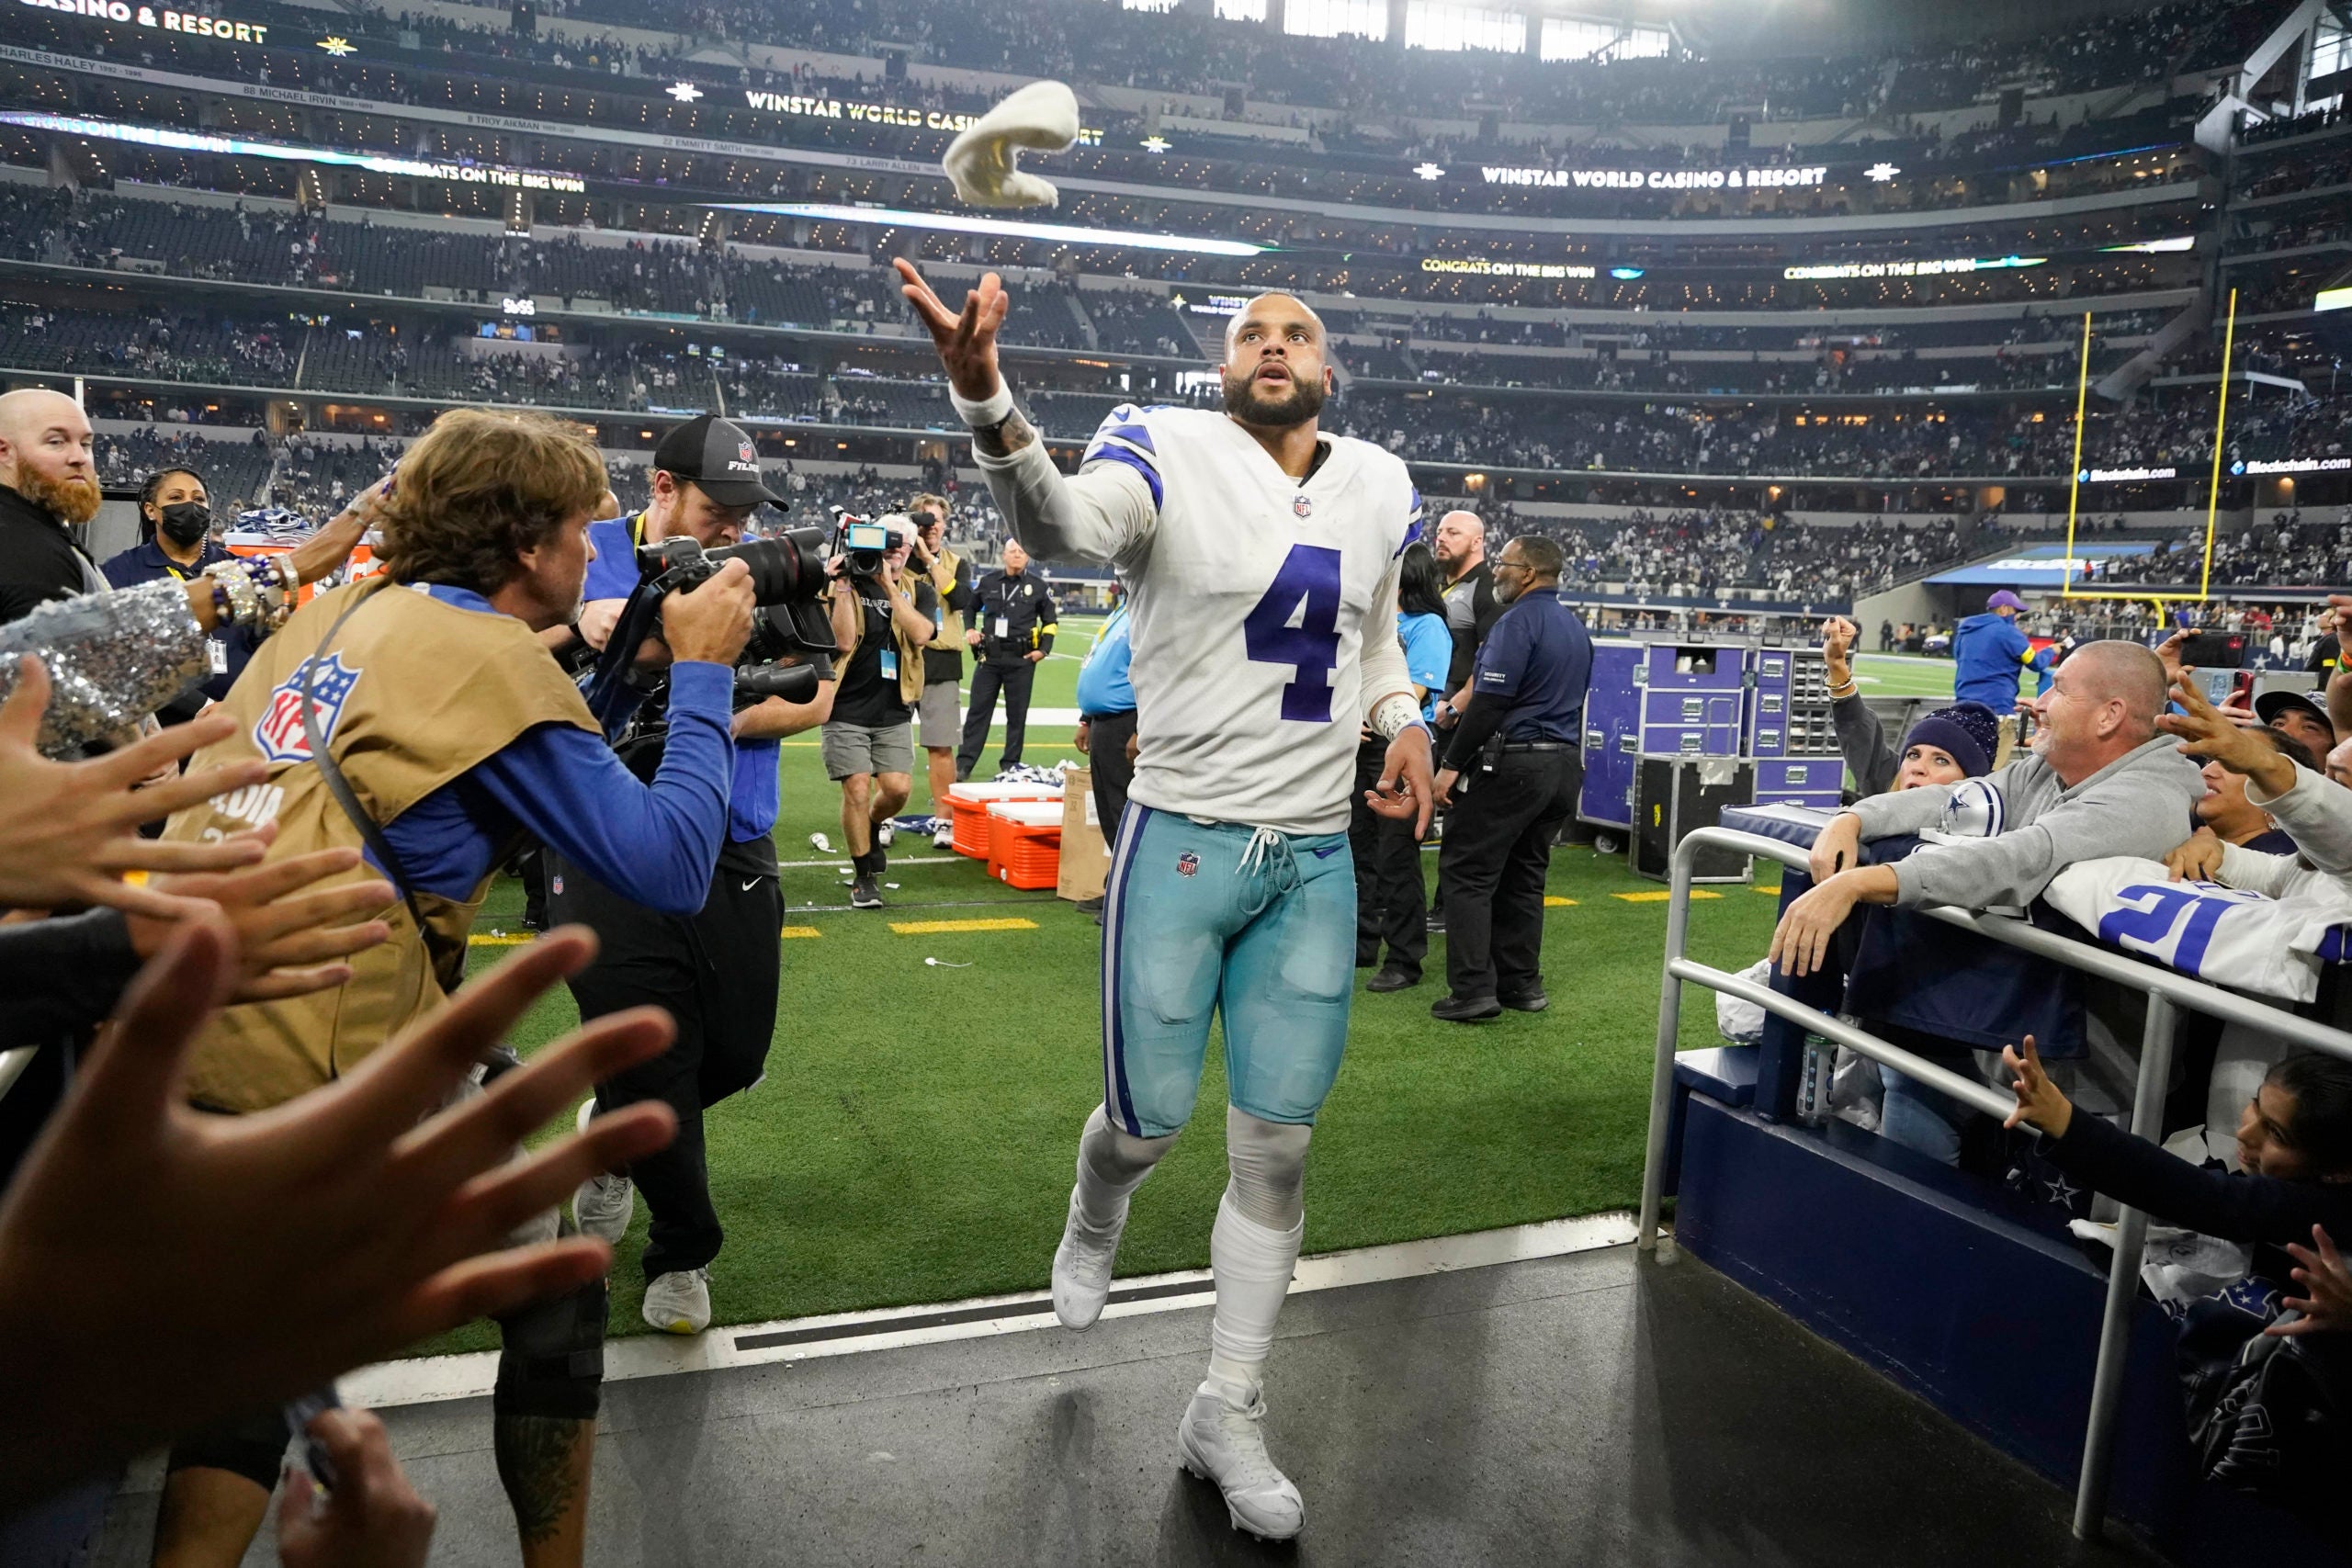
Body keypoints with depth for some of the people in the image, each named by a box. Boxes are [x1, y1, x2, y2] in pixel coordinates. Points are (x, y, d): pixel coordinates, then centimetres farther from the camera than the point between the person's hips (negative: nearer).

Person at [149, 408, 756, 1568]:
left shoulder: (338, 610, 12)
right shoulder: (493, 658, -11)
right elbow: (670, 869, -13)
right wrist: (701, 673, -3)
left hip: (170, 1042, 8)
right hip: (331, 1065, -8)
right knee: (558, 1293, 12)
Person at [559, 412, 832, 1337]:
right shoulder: (586, 559, 0)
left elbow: (814, 697, -5)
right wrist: (575, 627, -23)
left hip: (733, 859, 3)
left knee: (735, 1055, 11)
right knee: (649, 1062, 0)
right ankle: (682, 1254, 24)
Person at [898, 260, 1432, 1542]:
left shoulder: (1376, 488, 8)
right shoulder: (1171, 454, -9)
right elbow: (1065, 527, -32)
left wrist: (1403, 718, 3)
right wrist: (984, 397, -51)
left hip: (1318, 859, 4)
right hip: (1185, 843, -4)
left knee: (1277, 1146, 8)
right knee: (1151, 1119, 7)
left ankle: (1227, 1415, 27)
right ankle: (1095, 1219, 47)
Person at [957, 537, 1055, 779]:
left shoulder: (1037, 585, 3)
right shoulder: (989, 582, 6)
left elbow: (1050, 621, 11)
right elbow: (970, 607, 24)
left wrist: (1044, 649, 0)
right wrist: (969, 629, 7)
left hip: (1022, 659, -1)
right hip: (989, 657, 1)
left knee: (1017, 714, 5)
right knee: (978, 711, 2)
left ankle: (1011, 764, 15)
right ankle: (964, 764, 4)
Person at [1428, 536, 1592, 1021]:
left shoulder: (1518, 622, -13)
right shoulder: (1575, 626, 16)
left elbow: (1489, 702, -19)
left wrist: (1452, 764, -16)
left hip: (1513, 762, -9)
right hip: (1565, 763, 9)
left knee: (1467, 871, -4)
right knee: (1523, 875, 15)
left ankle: (1473, 989, -7)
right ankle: (1521, 982, 19)